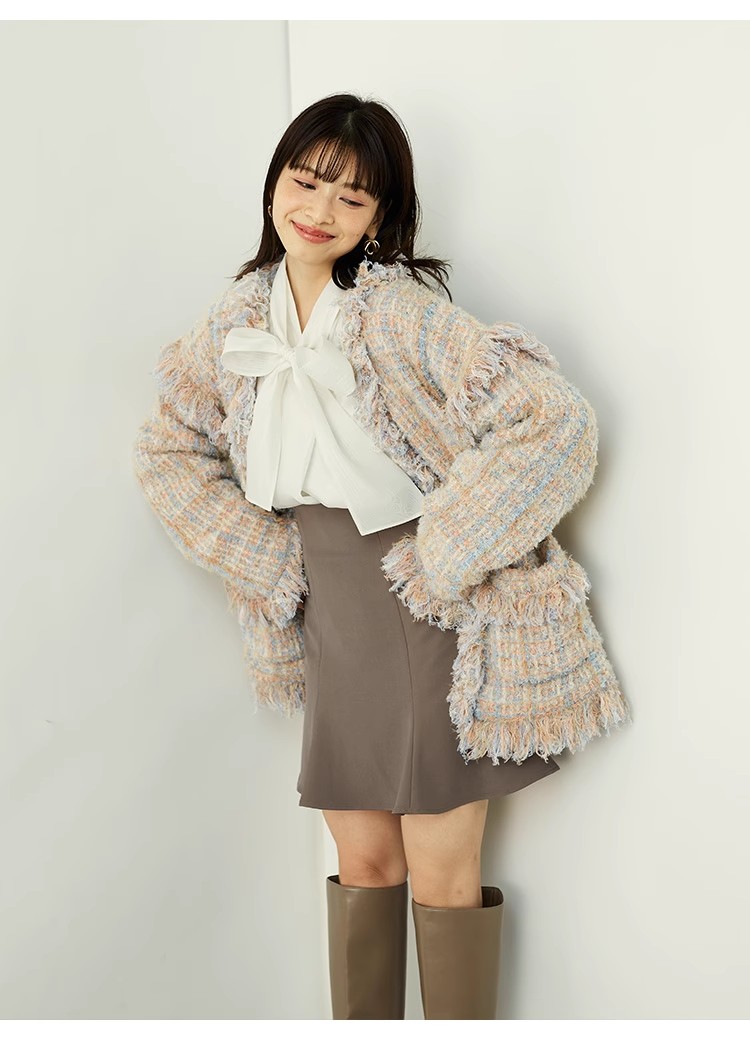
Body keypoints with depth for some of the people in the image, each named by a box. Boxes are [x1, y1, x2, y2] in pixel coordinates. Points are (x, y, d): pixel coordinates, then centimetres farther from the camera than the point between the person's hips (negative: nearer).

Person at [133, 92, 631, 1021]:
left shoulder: (402, 311, -18)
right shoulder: (240, 321, 1)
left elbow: (555, 421, -25)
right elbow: (167, 450, 13)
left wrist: (441, 554, -19)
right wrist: (266, 559, 4)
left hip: (442, 625, -5)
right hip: (335, 629, 5)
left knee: (441, 878, 3)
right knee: (364, 864, 15)